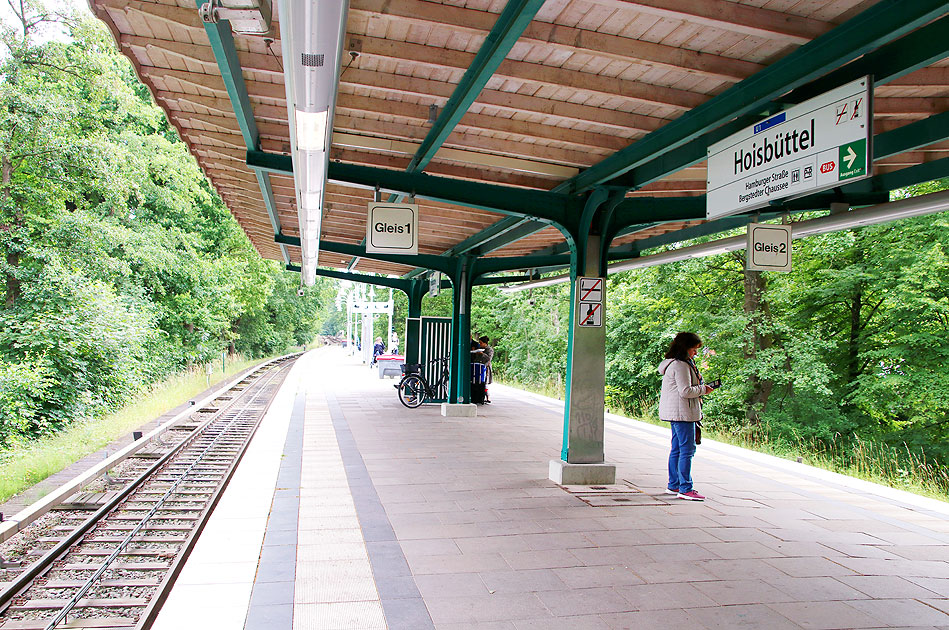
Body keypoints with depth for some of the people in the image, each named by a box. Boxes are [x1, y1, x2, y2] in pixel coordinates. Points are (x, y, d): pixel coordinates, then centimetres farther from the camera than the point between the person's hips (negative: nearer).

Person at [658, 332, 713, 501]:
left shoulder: (680, 363, 19)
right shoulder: (680, 365, -16)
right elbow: (685, 391, -20)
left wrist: (700, 387, 12)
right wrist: (703, 389, -6)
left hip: (675, 413, 11)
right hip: (681, 412, -11)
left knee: (677, 449, 14)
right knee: (687, 449, -10)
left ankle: (673, 485, 21)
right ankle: (685, 489, -10)